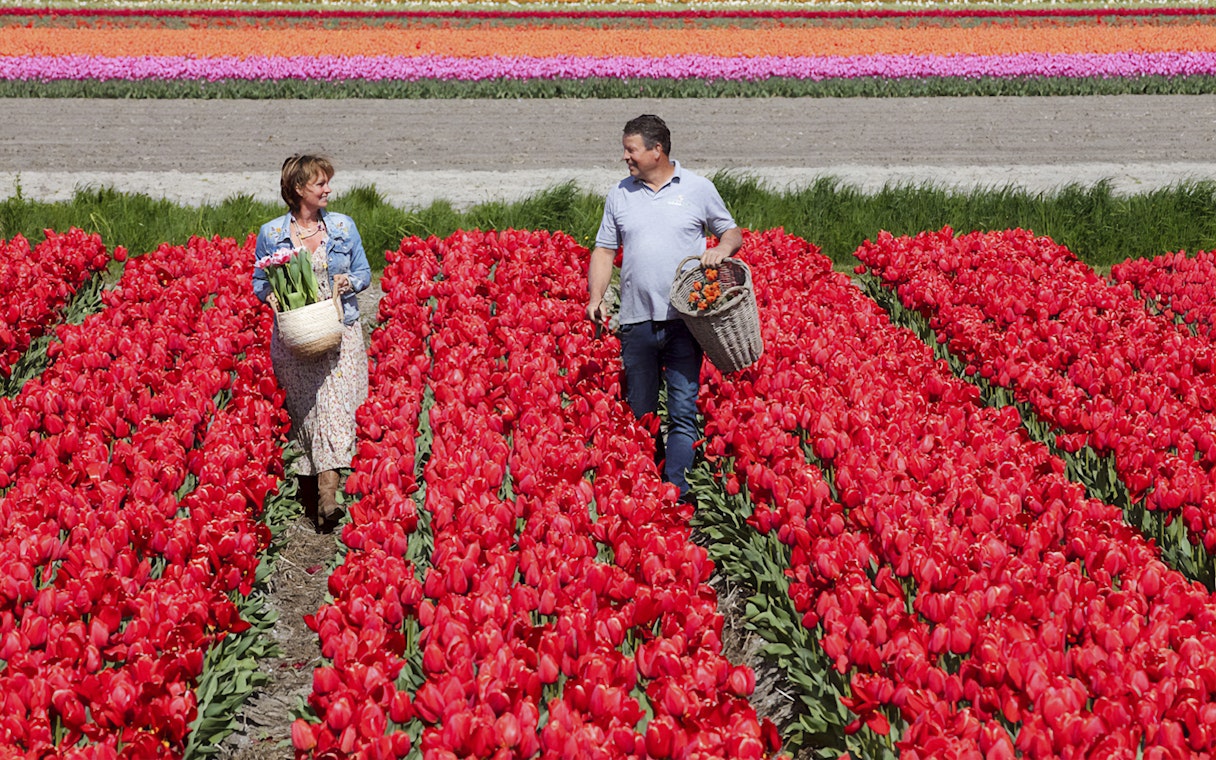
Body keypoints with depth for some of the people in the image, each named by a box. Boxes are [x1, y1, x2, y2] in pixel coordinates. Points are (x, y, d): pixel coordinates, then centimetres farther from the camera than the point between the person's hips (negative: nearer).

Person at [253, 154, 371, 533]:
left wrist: (348, 282, -9)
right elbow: (259, 282, 12)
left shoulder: (343, 226, 7)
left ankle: (327, 498, -16)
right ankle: (308, 493, 12)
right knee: (305, 413, -1)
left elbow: (363, 272, 13)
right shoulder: (270, 233, 4)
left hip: (339, 332, 0)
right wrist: (270, 294, -11)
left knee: (334, 407, -13)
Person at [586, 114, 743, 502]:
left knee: (683, 410, -10)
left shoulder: (699, 189, 5)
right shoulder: (619, 195, 11)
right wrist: (595, 297, 0)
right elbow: (604, 251, 14)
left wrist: (722, 248, -9)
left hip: (683, 320, -3)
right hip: (636, 321, 3)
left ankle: (677, 491, -11)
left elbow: (732, 233, 15)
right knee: (640, 413, 8)